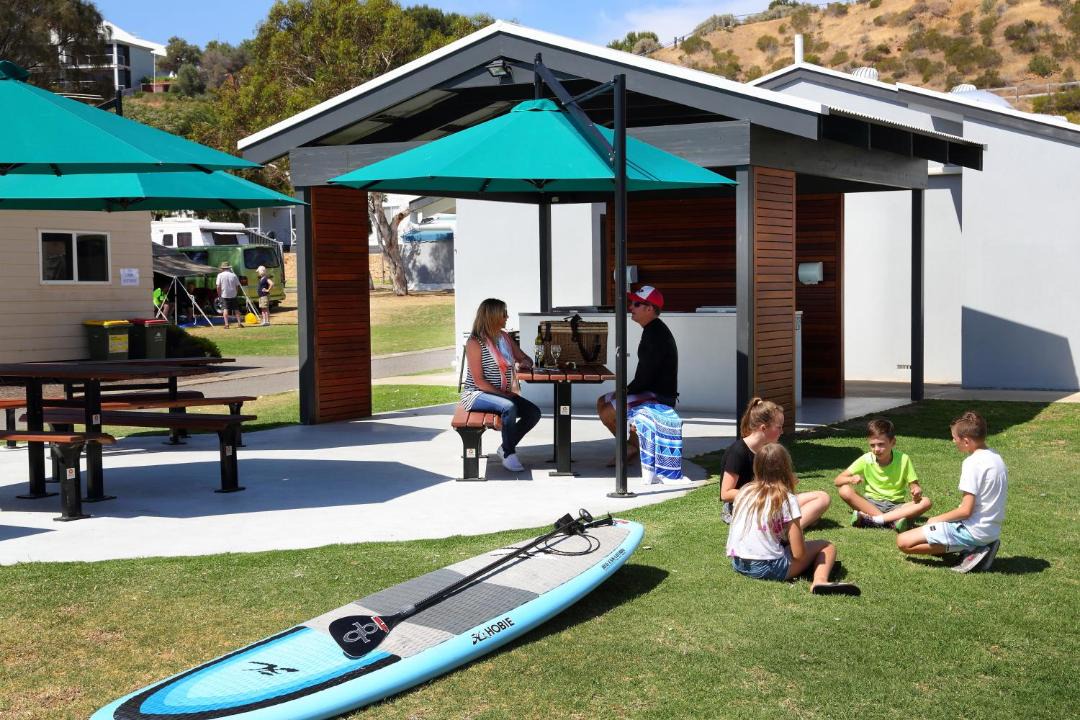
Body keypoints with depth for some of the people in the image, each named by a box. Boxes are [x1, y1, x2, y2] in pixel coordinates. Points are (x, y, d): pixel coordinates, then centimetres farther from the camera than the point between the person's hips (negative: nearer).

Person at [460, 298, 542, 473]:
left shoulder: (504, 337, 9)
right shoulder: (475, 343, -13)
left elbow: (523, 358, 19)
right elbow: (479, 381, -17)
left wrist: (526, 362, -6)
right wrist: (503, 394, -20)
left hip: (503, 394, 8)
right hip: (476, 395, -8)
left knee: (534, 413, -12)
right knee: (509, 407, -35)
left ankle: (506, 447, 4)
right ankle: (509, 455, -20)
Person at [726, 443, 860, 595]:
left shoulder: (744, 492, 8)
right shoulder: (787, 499, -7)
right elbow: (799, 553, -9)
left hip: (738, 564, 7)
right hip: (767, 568, -7)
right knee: (827, 547, 9)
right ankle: (819, 581, -17)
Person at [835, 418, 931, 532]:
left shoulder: (903, 459, -4)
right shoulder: (866, 459, -4)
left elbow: (913, 485, 0)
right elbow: (838, 480, -3)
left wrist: (916, 490, -25)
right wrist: (851, 479, -26)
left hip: (895, 506, 0)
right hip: (870, 504, 0)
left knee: (925, 502, -26)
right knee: (844, 490, -26)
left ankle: (870, 519, -36)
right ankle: (892, 521, -34)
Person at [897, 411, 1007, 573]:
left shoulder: (973, 463, -19)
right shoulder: (996, 457, 9)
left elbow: (965, 510, -21)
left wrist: (937, 519, -5)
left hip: (973, 529, -9)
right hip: (992, 529, 10)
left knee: (903, 542, -10)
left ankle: (971, 550, -12)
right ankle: (980, 546, 8)